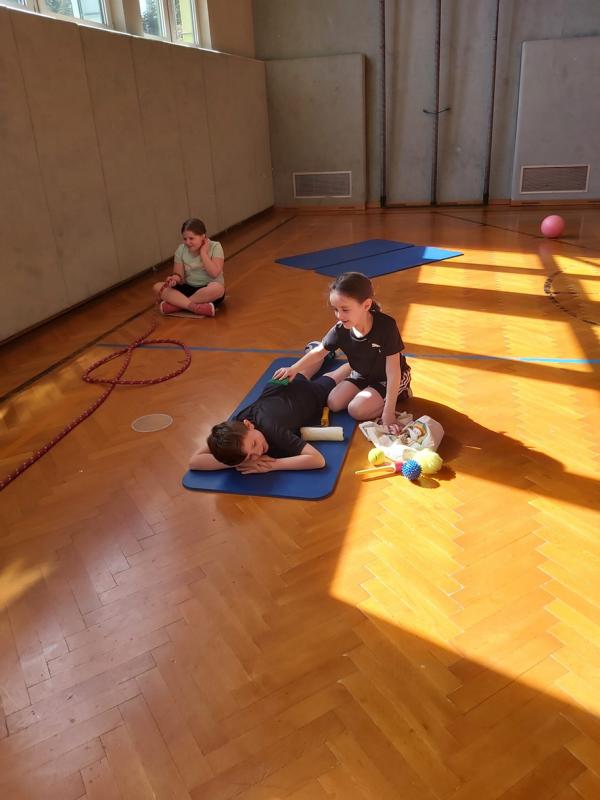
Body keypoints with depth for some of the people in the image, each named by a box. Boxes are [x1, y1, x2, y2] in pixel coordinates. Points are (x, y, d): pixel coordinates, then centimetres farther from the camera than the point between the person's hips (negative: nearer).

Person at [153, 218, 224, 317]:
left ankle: (176, 304, -28)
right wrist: (174, 278, -25)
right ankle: (194, 307, -37)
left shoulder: (215, 247, -9)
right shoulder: (181, 249, 0)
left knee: (217, 288, -40)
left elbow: (214, 273, -21)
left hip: (209, 290, -3)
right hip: (189, 288, 3)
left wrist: (203, 252, -20)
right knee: (158, 287, -18)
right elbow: (179, 273, -2)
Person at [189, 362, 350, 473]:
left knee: (327, 381, 32)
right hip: (277, 390, 3)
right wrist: (244, 462, -52)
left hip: (308, 394, -3)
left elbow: (318, 459, -53)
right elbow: (194, 461, -43)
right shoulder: (233, 428, -39)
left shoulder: (272, 430, -49)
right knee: (299, 376, 37)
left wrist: (273, 464, -56)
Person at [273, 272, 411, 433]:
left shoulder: (386, 326, -34)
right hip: (362, 375, 6)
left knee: (357, 410, -20)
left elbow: (393, 371, -31)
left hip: (388, 378, -6)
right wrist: (294, 369, -13)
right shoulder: (340, 329, -19)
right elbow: (319, 351, 1)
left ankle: (400, 393, 1)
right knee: (334, 403, -7)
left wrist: (388, 412, -31)